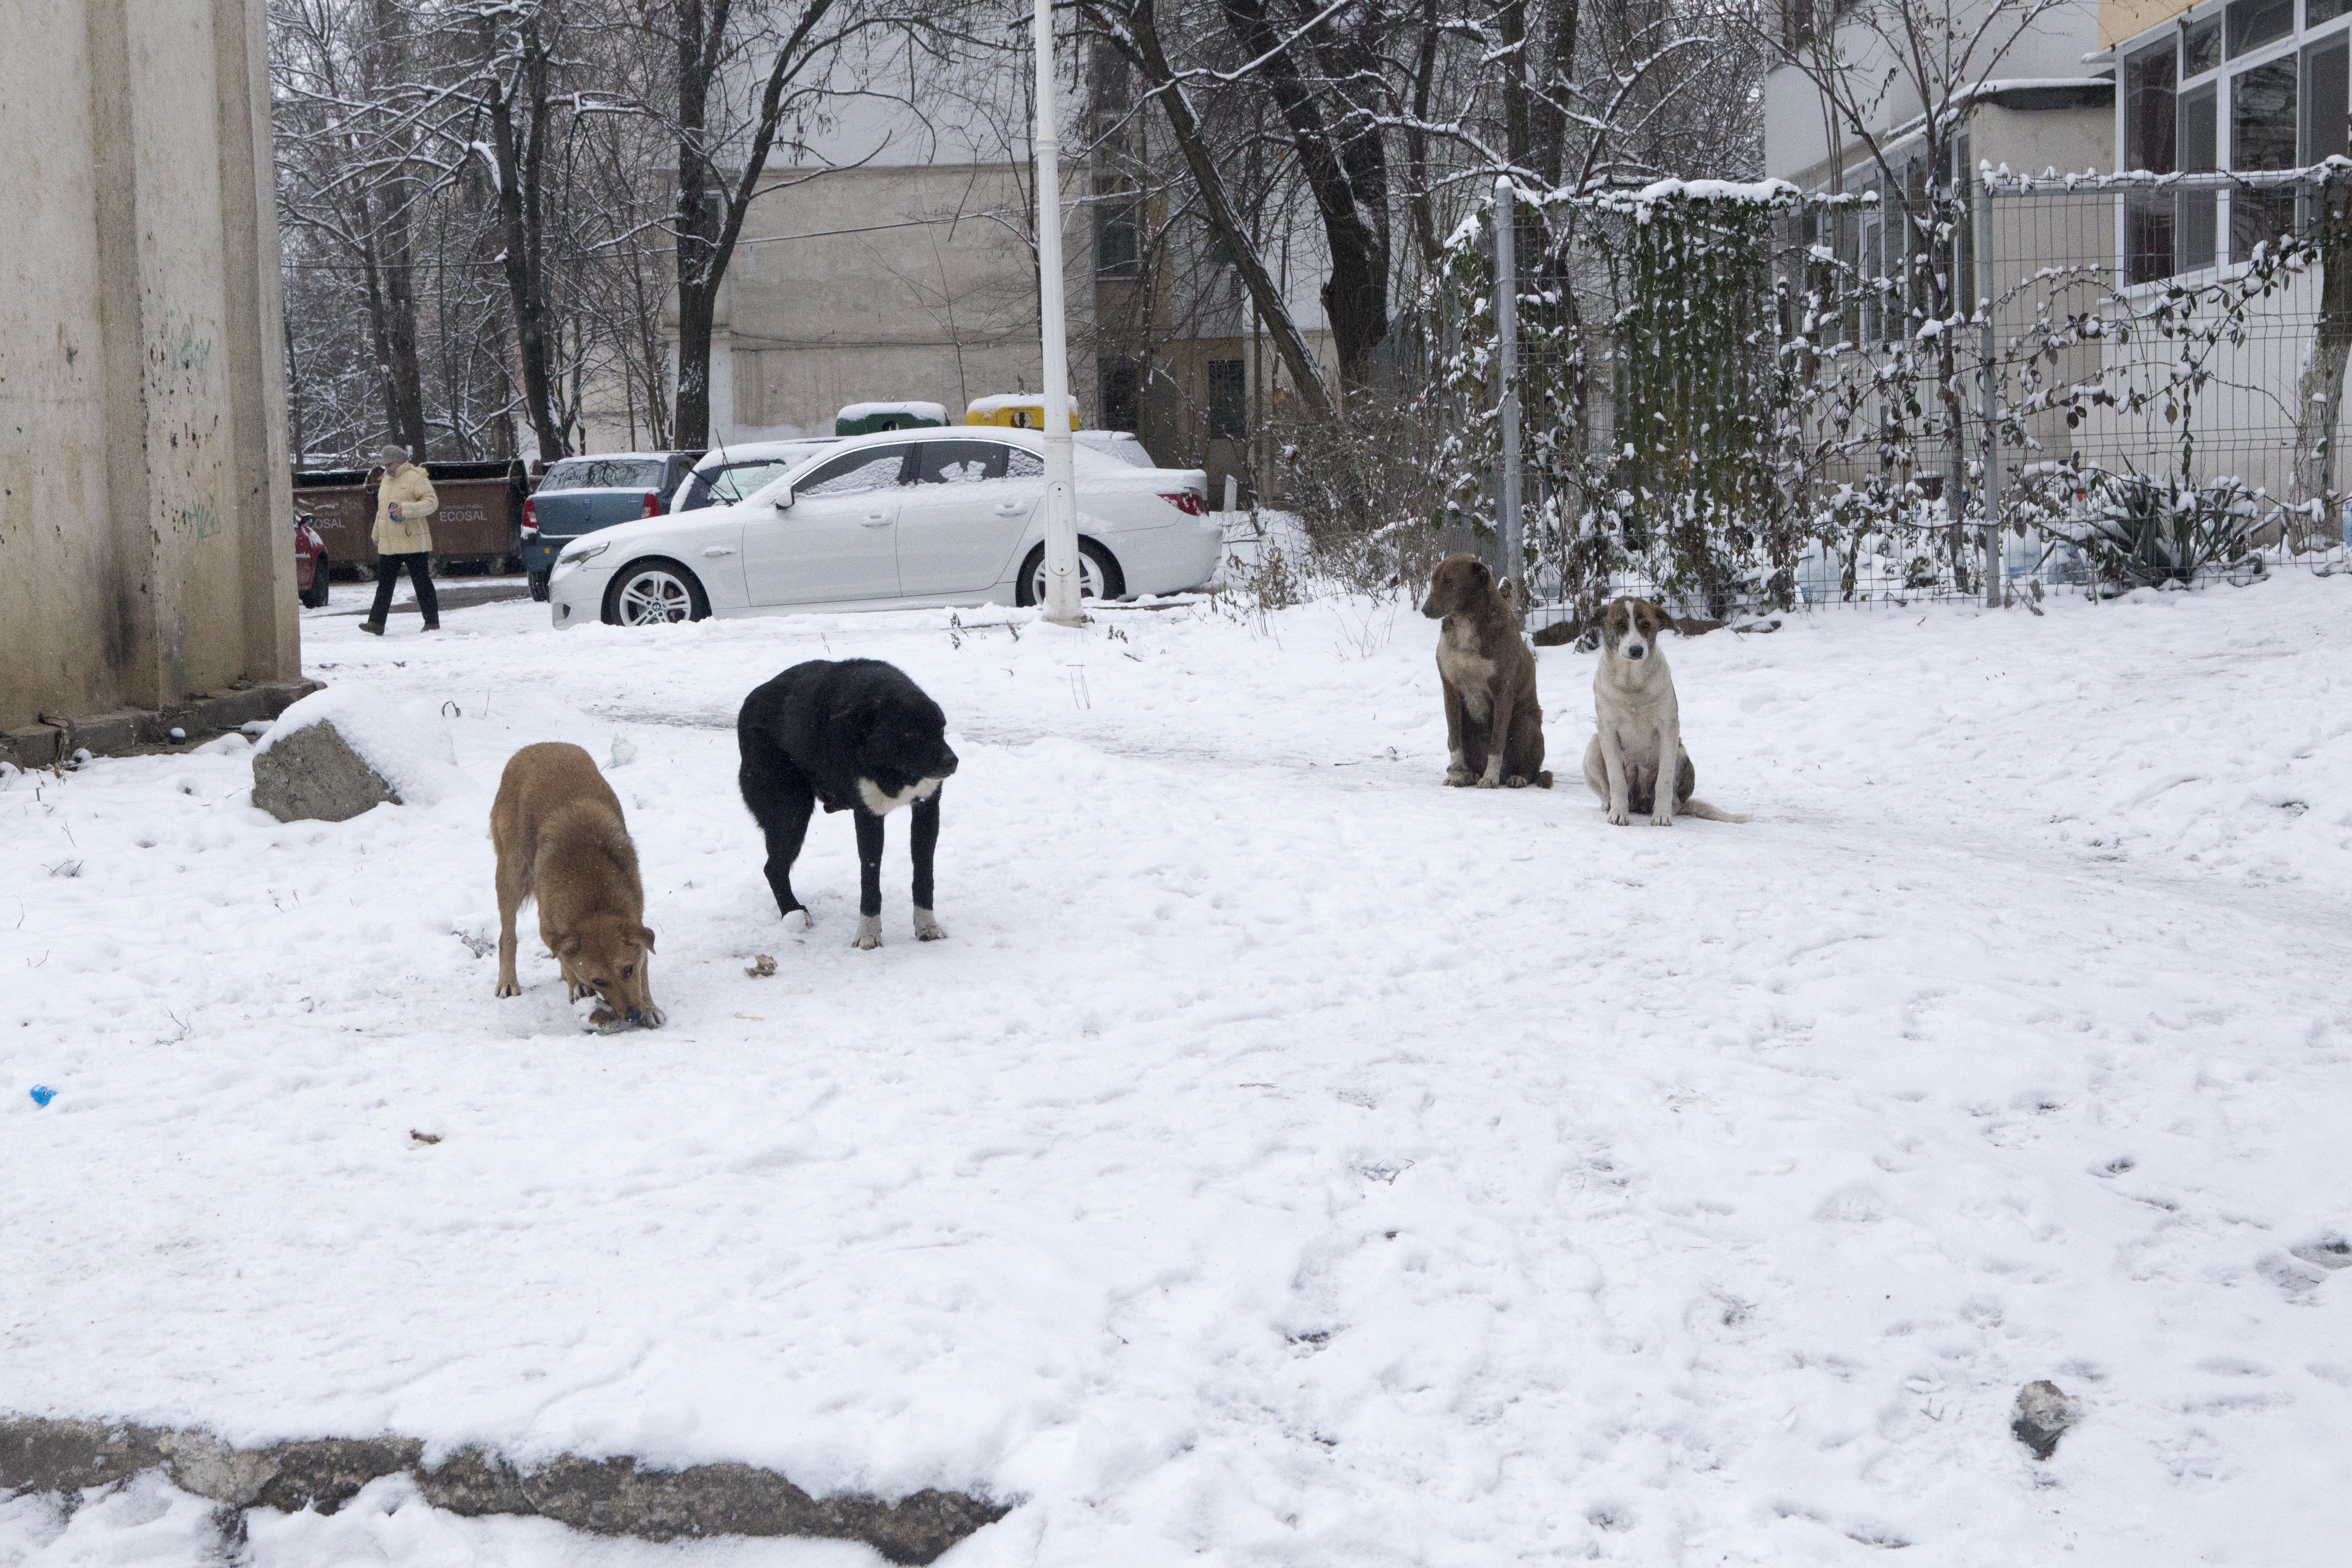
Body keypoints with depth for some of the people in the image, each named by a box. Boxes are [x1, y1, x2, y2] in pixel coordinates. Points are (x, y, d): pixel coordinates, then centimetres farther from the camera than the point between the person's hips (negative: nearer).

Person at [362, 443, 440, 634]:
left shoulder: (415, 478, -8)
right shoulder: (386, 481, 17)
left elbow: (432, 502, -18)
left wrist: (406, 509, -27)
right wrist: (376, 534, 26)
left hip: (413, 544, -7)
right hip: (388, 545, 7)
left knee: (422, 584, 0)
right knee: (384, 585, 5)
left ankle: (432, 623, 7)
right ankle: (376, 623, 5)